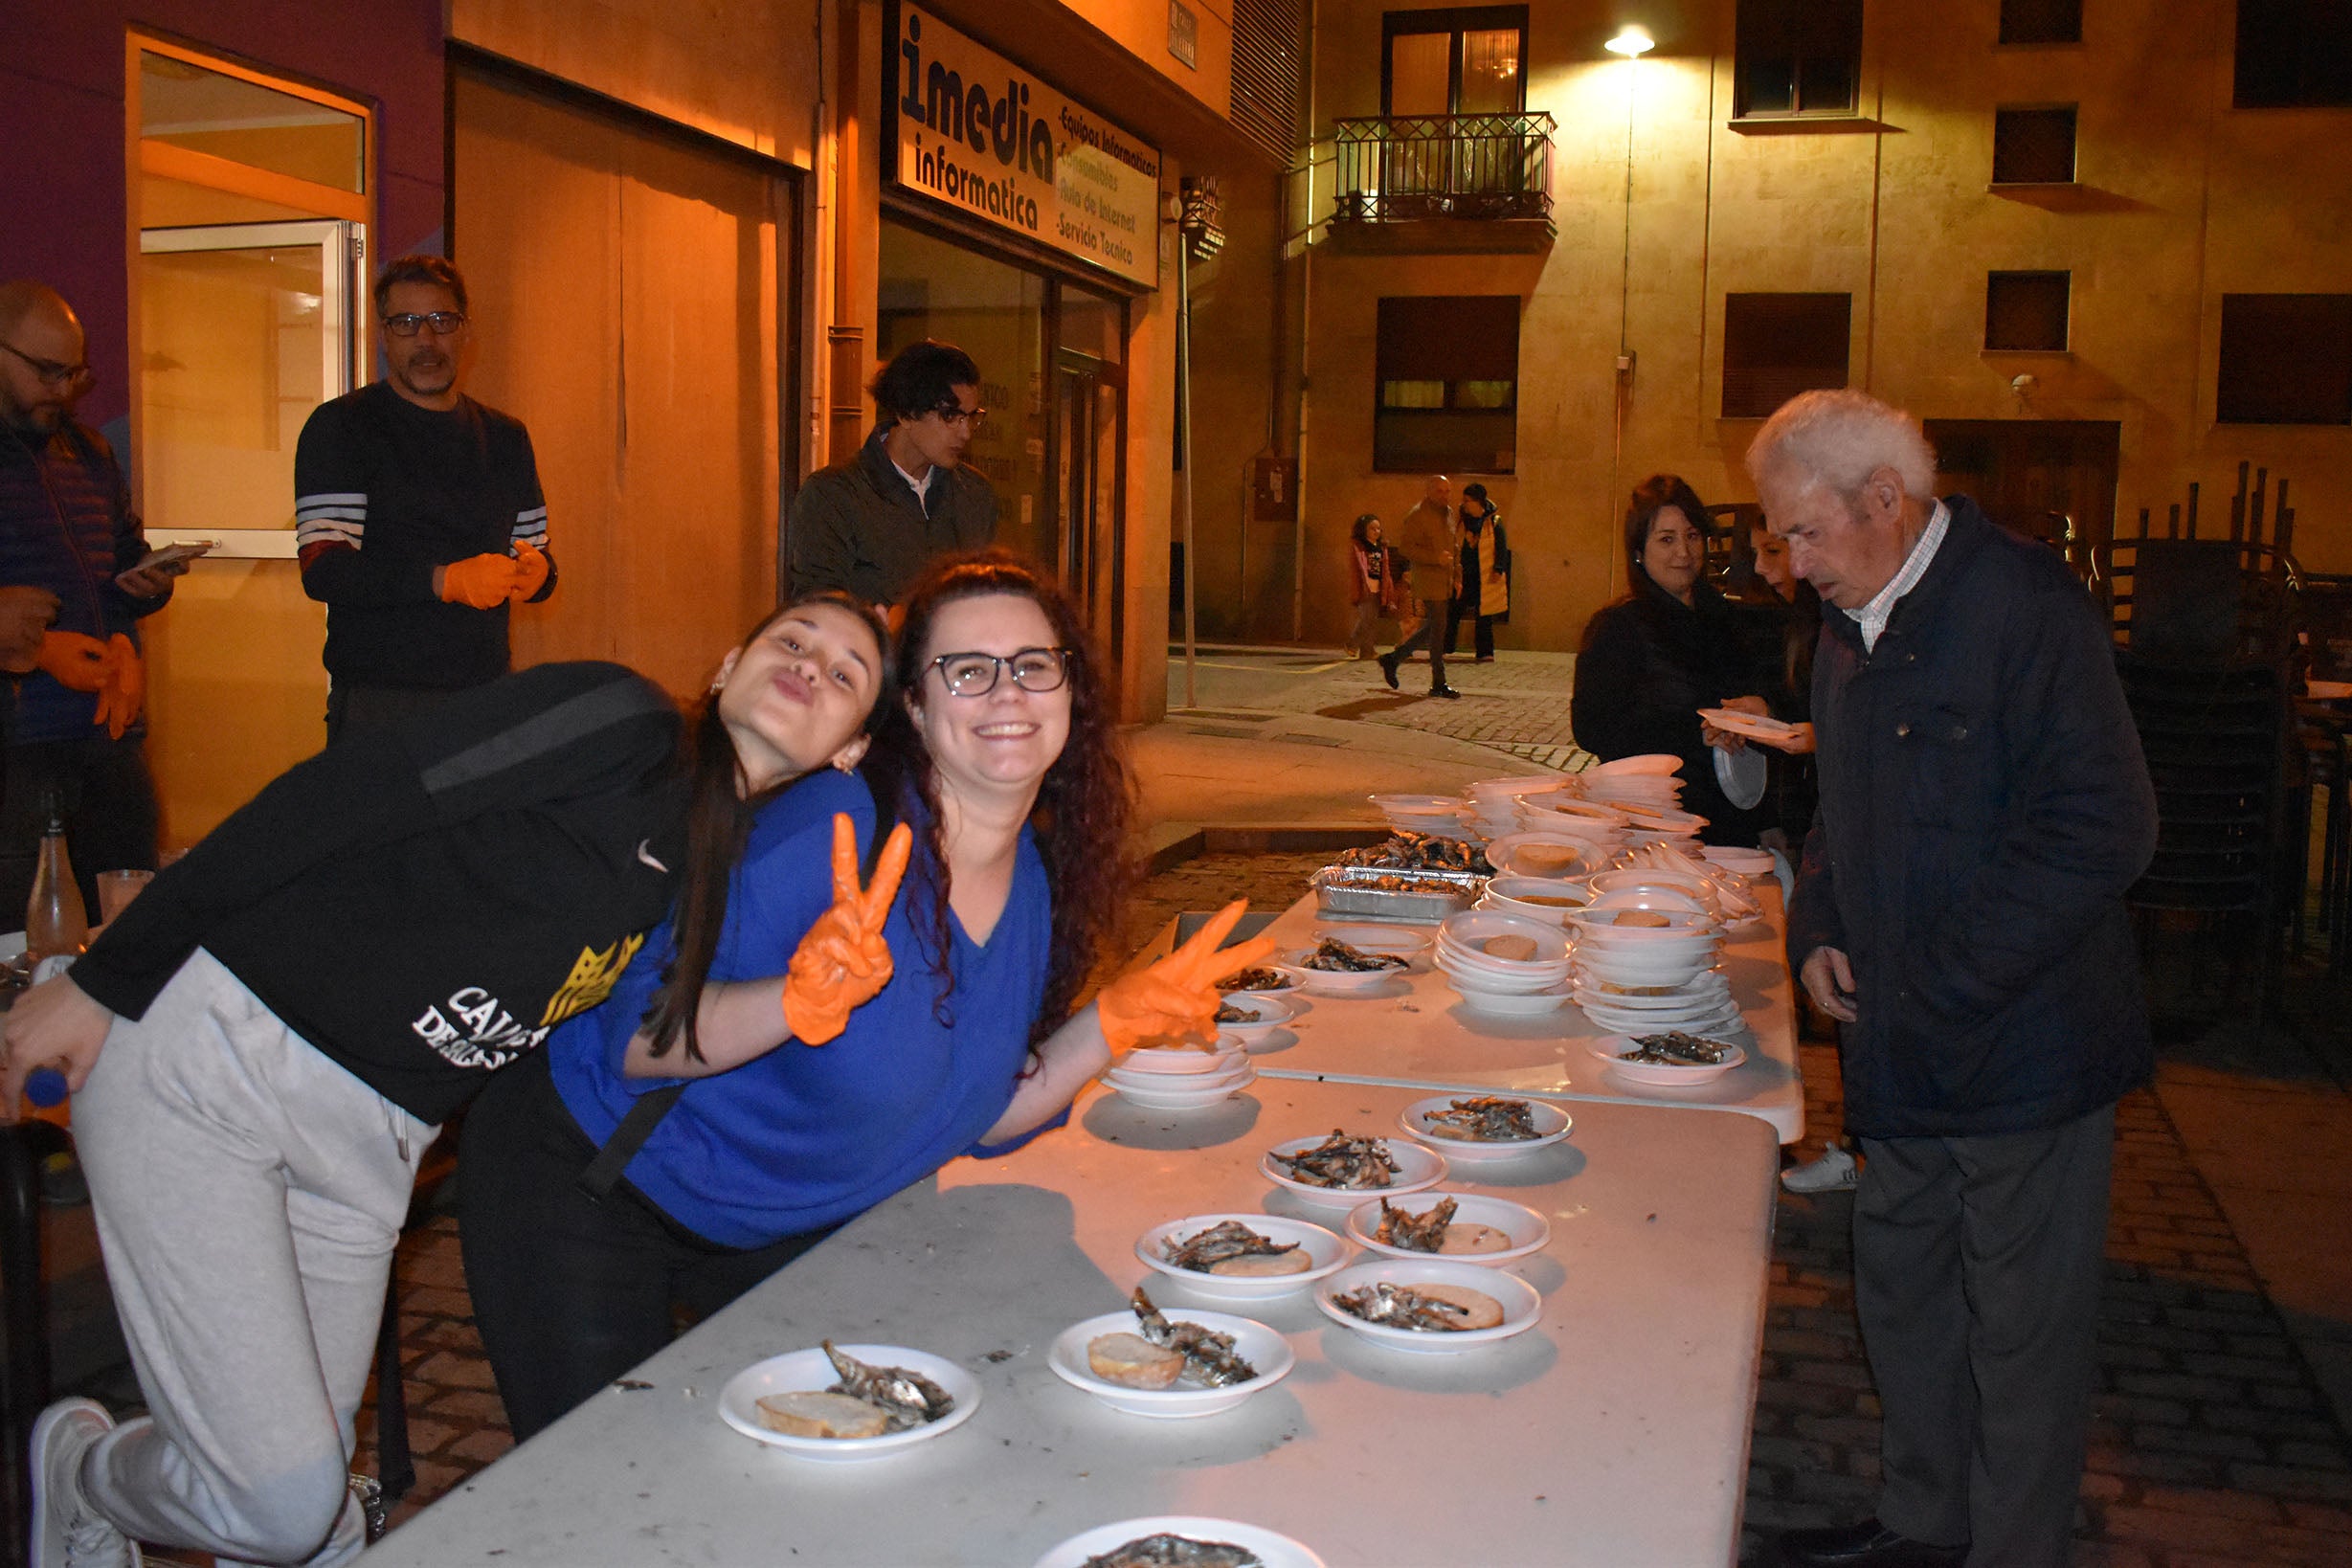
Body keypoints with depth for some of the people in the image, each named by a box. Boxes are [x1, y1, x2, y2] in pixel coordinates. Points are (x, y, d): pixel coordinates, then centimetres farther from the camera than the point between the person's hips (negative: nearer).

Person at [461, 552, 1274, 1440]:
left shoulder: (1039, 885, -5)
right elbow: (637, 1041, -28)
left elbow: (978, 1122, 2)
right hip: (591, 1181, -6)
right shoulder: (833, 828, -28)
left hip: (789, 1224, 6)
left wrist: (1112, 1021, -11)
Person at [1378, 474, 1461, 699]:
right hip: (1429, 581, -9)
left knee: (1432, 628, 13)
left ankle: (1393, 658, 27)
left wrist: (1457, 576, 18)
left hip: (1446, 582, 9)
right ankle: (1438, 684, -1)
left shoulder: (1448, 513, 17)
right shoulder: (1418, 514, -10)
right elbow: (1405, 545, -17)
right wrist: (1435, 558, -23)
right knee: (1437, 629, -7)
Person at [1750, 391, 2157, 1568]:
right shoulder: (1849, 626, 9)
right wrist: (1818, 929, 4)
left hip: (2017, 1042, -8)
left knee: (2021, 1326, 5)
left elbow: (2099, 834, -21)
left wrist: (1942, 984, -20)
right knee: (1901, 1287, 18)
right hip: (1902, 1049, 8)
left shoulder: (2025, 608, -16)